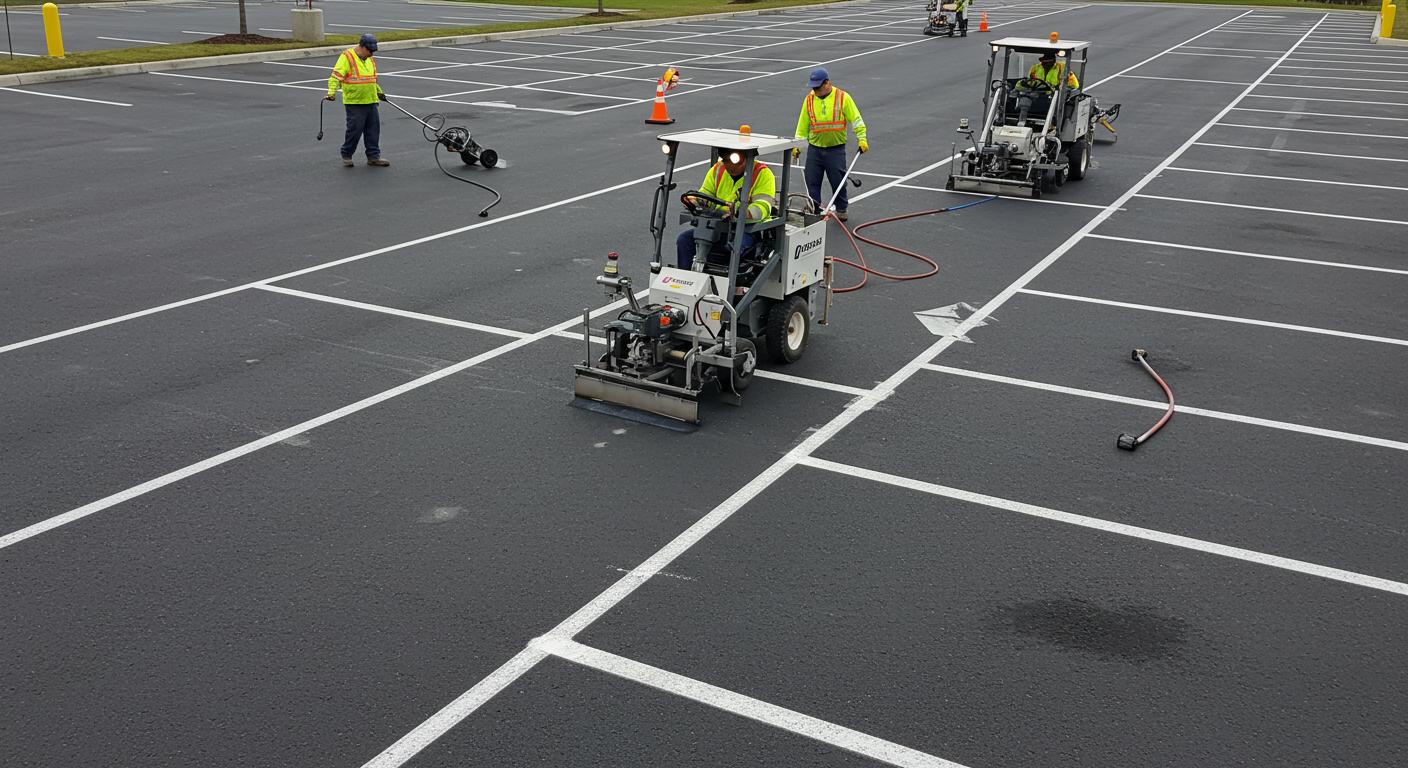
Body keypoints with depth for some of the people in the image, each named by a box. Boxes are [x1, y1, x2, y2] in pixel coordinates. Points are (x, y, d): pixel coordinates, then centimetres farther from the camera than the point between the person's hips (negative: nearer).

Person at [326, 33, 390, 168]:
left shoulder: (370, 60, 15)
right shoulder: (347, 57, -9)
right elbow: (336, 76, -14)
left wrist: (379, 91, 35)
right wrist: (332, 92, -23)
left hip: (371, 102, 7)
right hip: (354, 103, -7)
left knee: (373, 129, 6)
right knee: (354, 130, -5)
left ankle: (373, 157, 14)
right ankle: (346, 156, 11)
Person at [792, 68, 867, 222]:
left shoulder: (843, 97, -6)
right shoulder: (809, 99, 3)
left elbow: (856, 120, -2)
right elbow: (803, 125, 9)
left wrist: (862, 139, -10)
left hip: (836, 149, -2)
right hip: (814, 149, 2)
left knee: (838, 182, 3)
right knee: (812, 182, 1)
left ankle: (841, 210, 20)